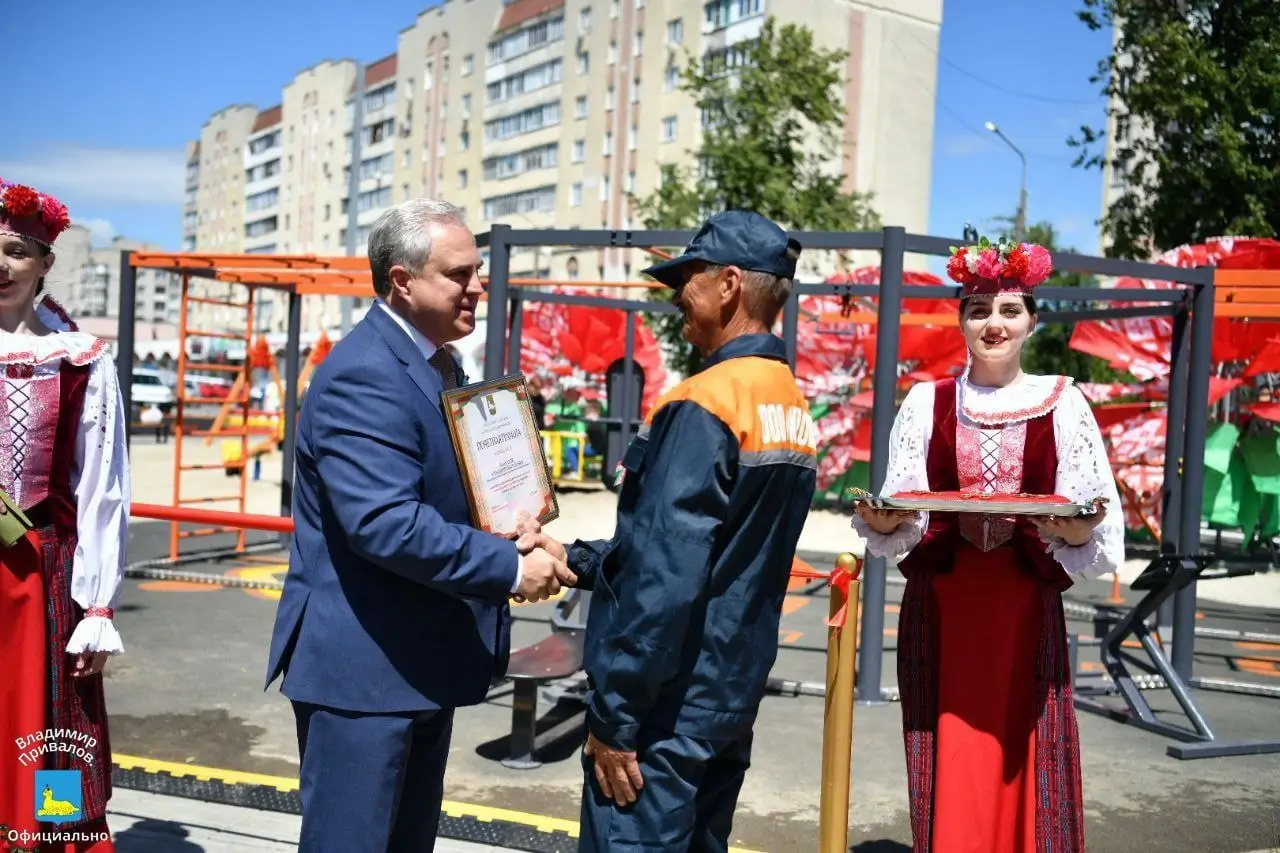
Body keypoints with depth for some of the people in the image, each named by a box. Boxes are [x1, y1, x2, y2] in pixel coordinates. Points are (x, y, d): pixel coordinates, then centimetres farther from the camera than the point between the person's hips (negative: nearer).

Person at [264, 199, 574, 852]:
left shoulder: (438, 364, 11)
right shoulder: (362, 377, -20)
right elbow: (385, 524, -30)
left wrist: (509, 529, 0)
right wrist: (509, 568, -23)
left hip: (423, 661, 10)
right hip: (363, 664, -9)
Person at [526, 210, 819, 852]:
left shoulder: (704, 405, -18)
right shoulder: (793, 409, 8)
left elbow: (666, 578, -22)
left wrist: (611, 718, -14)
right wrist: (576, 560, 12)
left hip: (669, 708, -9)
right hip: (734, 696, 9)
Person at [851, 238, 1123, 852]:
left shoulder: (1063, 404, 4)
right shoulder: (928, 402, 5)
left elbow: (1093, 519, 0)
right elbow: (898, 510, 3)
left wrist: (1077, 534, -21)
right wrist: (882, 523, -18)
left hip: (1026, 611, 0)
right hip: (940, 608, 0)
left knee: (1023, 770, 3)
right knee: (947, 775, 4)